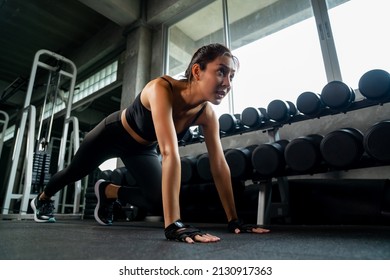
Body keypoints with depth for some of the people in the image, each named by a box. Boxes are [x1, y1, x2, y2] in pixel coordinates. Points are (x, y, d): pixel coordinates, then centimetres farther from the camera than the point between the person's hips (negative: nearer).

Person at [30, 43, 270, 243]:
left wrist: (234, 220, -20)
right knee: (74, 173, 21)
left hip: (142, 148, 4)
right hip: (112, 134, -4)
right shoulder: (162, 89, -42)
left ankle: (108, 191, 19)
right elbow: (170, 154, -52)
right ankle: (42, 199, 57)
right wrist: (173, 225, -54)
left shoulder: (207, 114, -24)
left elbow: (219, 165, -22)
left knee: (158, 202, -9)